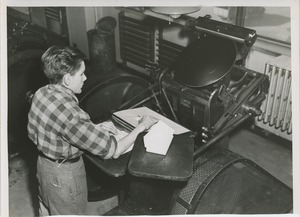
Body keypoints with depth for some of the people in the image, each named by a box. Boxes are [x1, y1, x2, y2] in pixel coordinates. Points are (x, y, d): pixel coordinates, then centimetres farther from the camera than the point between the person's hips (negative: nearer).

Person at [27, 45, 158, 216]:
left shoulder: (41, 93, -10)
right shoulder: (69, 113, -36)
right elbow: (113, 151, -31)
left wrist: (95, 128, -3)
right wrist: (141, 127, -17)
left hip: (43, 163, 8)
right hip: (64, 175, -7)